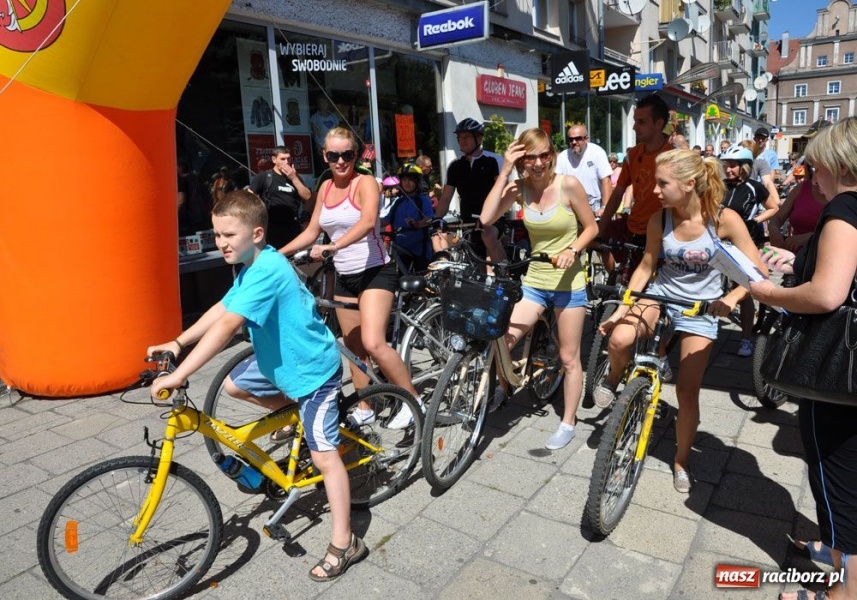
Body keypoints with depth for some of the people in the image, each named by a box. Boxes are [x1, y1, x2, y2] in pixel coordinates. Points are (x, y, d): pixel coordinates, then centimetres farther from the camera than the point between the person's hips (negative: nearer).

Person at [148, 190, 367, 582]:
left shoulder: (266, 271, -28)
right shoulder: (253, 266, 4)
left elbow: (226, 326, -37)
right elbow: (221, 308, 6)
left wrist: (177, 376, -39)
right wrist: (178, 342, -4)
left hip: (312, 368, -9)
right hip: (282, 359, 10)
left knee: (324, 456, -6)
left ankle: (344, 545, 5)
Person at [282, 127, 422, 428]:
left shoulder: (365, 182, -10)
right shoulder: (326, 187, 10)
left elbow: (367, 222, -29)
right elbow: (311, 231, 17)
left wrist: (333, 246, -43)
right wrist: (277, 253, 8)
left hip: (375, 271, -7)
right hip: (344, 277, 7)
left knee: (373, 344, -20)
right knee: (354, 348, 12)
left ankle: (413, 399, -4)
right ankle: (364, 408, 27)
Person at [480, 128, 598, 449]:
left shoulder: (568, 184, -12)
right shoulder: (520, 187, -4)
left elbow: (591, 227, -4)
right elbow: (486, 218, -19)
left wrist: (572, 250, -22)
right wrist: (505, 171, -19)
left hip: (568, 282, -3)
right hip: (534, 281, 3)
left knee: (569, 358, 8)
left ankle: (568, 423, 26)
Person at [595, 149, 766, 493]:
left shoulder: (724, 219, -19)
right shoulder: (660, 219, -12)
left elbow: (757, 270, -13)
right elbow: (646, 267, -2)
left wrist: (731, 299, -31)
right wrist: (620, 310, -7)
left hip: (700, 307, -1)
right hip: (660, 294, 2)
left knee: (688, 391, 0)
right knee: (620, 338, -30)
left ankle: (681, 461, 23)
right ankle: (613, 380, 5)